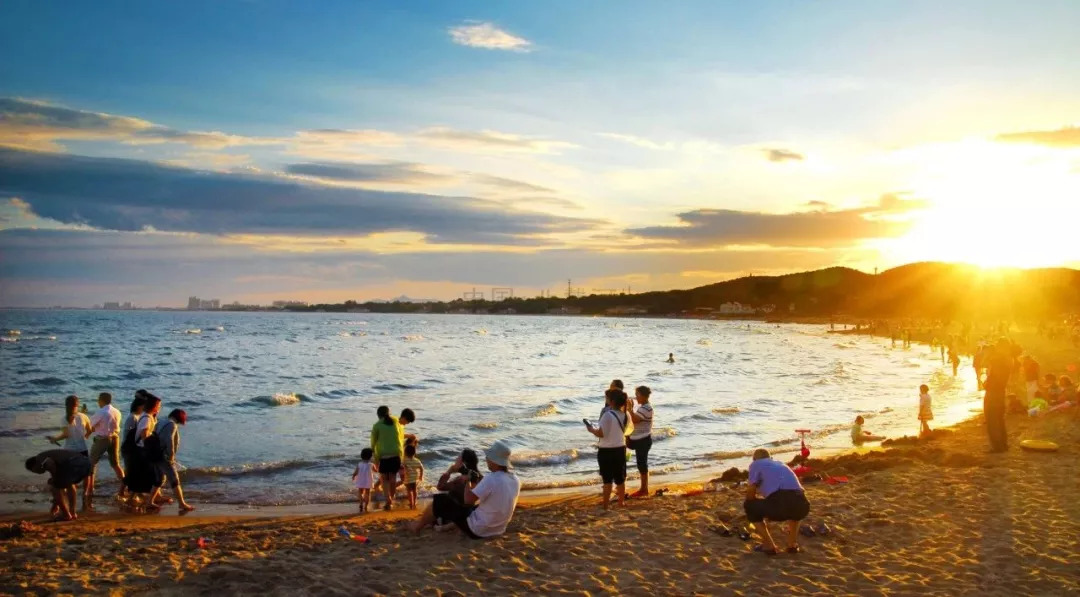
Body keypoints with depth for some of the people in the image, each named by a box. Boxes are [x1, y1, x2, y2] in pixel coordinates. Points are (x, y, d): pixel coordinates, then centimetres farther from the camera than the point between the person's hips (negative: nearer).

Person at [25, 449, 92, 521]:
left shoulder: (40, 458, 21)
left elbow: (50, 463, -8)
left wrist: (54, 479, 9)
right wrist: (55, 504, 56)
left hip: (73, 464, -8)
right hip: (86, 462, 8)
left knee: (56, 487, 16)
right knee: (70, 484, 35)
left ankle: (66, 515, 21)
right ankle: (72, 513, 33)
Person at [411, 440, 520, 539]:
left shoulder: (491, 479, -26)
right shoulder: (516, 480, -2)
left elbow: (468, 499, -22)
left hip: (476, 530, -8)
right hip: (497, 530, 8)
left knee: (440, 500, 4)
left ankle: (418, 526, 27)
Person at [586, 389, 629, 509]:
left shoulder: (608, 415, -22)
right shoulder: (625, 415, -1)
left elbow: (601, 433, -22)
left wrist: (591, 429, -4)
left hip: (606, 450, -5)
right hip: (620, 449, 6)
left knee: (607, 480, 4)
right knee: (620, 479, 16)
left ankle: (605, 505, 9)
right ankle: (621, 502, 27)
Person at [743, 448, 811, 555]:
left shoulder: (755, 464, 20)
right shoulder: (781, 464, 37)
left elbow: (751, 492, 13)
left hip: (780, 506, -5)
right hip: (802, 507, 5)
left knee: (749, 506, 22)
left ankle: (769, 546, 15)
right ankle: (792, 544, 27)